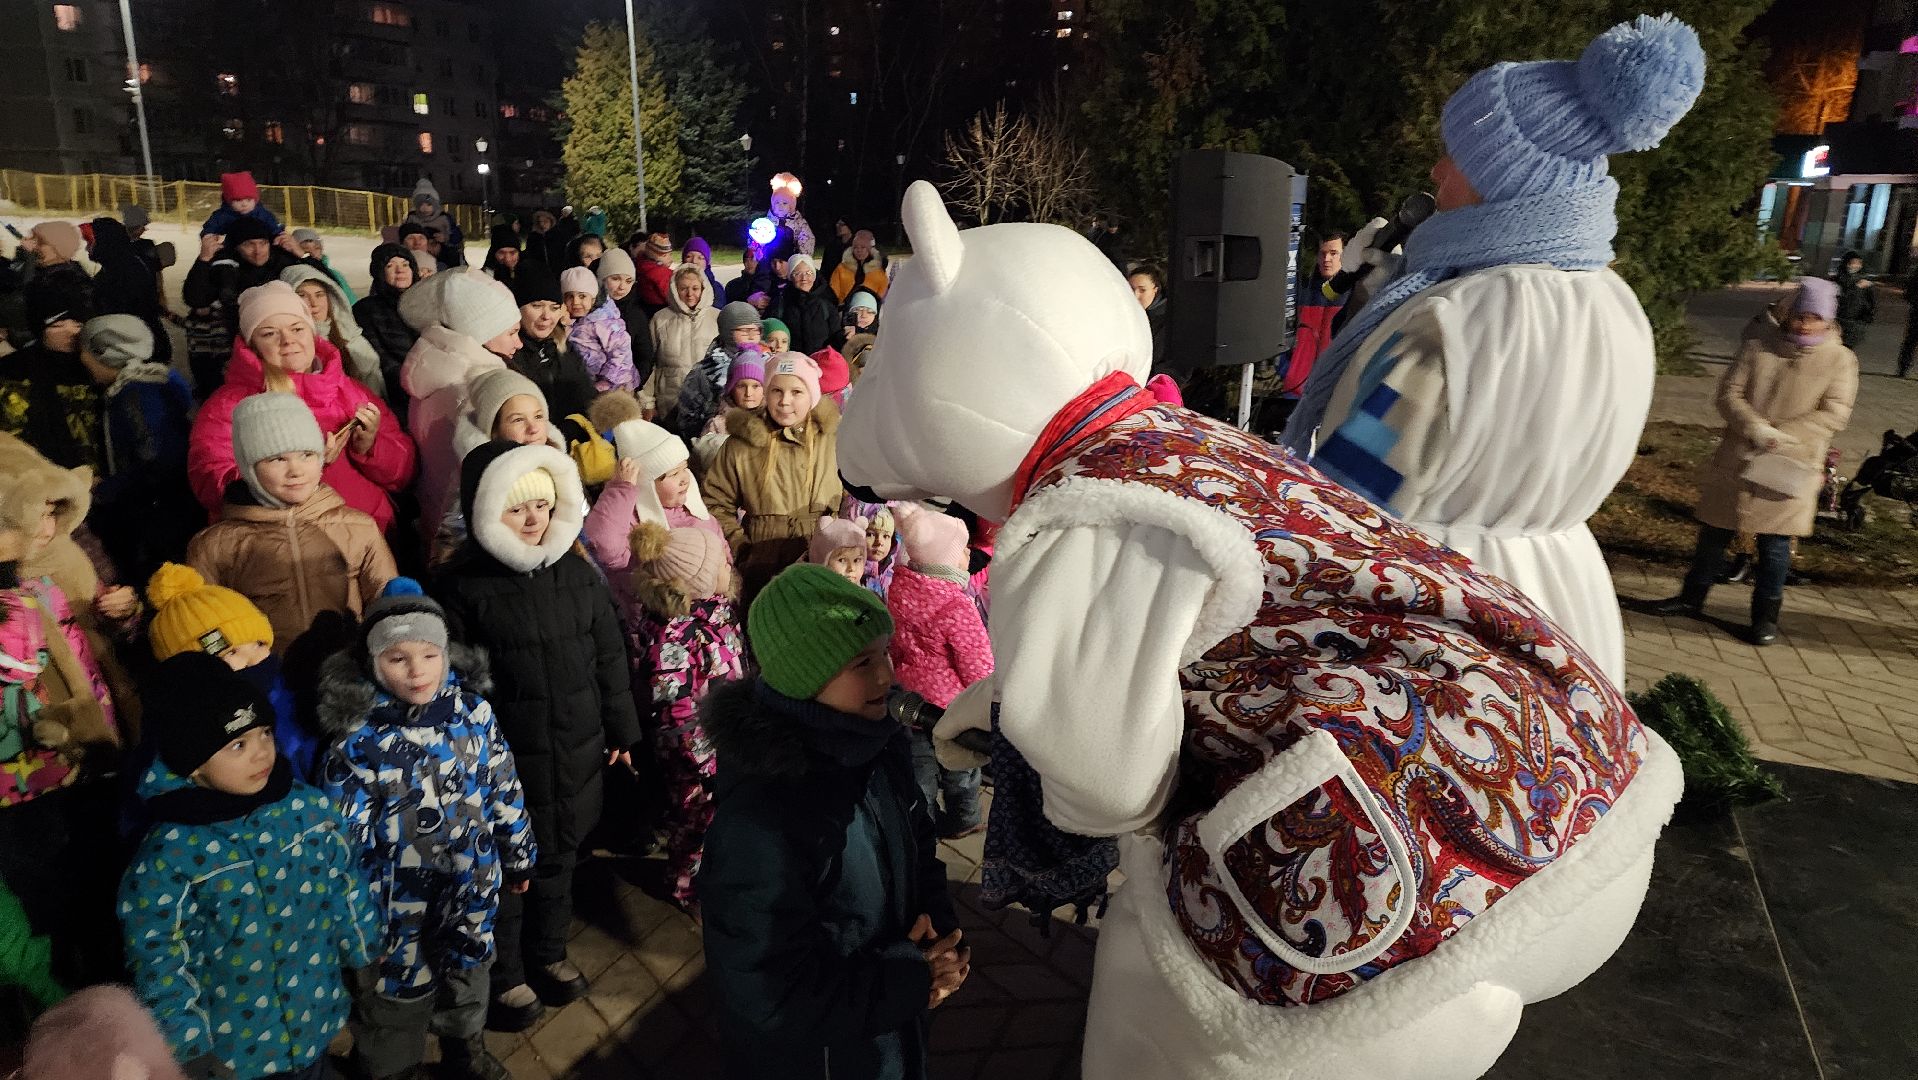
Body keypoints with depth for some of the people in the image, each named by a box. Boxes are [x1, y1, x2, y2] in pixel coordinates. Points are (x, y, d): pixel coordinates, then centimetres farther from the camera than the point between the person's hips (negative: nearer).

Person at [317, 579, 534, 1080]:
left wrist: (517, 856, 9)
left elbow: (505, 789, 1)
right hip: (403, 900, -4)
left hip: (472, 888, 4)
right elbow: (343, 835, -13)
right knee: (399, 990, 15)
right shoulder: (358, 739, -19)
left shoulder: (474, 711, -10)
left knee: (468, 968, 26)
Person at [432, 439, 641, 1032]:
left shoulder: (577, 571, -1)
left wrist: (622, 730, 10)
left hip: (578, 750, 4)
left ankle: (548, 953, 43)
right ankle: (503, 974, 35)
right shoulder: (464, 584, -12)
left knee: (560, 854, 19)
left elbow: (609, 655, 7)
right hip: (505, 758, -4)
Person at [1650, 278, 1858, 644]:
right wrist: (1754, 427, -18)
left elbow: (1835, 413, -8)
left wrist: (1782, 435, -20)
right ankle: (1693, 597, 26)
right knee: (1713, 532, 11)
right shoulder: (1759, 348, 4)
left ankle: (1766, 616, 16)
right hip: (1735, 460, 2)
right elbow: (1728, 393, -2)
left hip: (1789, 468, -2)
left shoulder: (1839, 359, -1)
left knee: (1774, 544, 3)